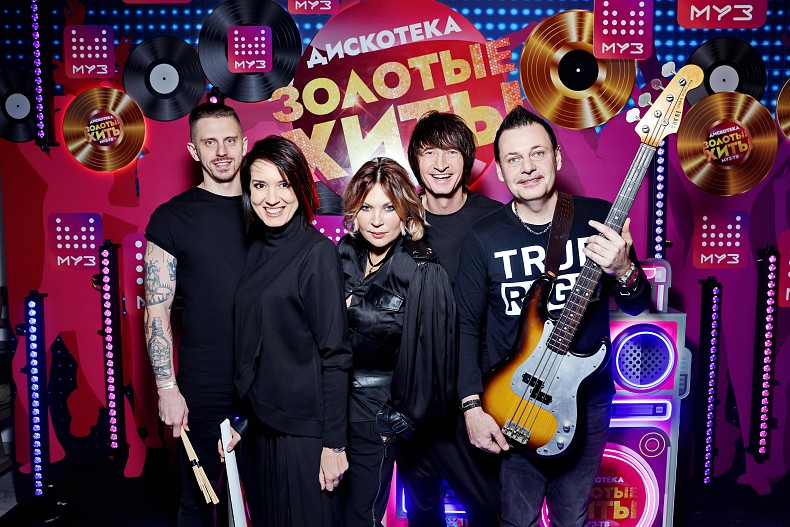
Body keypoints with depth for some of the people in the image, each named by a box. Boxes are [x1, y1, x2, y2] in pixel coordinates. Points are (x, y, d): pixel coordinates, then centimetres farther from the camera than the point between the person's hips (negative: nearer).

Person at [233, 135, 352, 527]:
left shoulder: (318, 252, -12)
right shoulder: (258, 250, 6)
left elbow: (335, 354, -14)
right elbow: (251, 349, 9)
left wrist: (334, 442, -15)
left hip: (305, 426, -6)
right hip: (264, 421, 6)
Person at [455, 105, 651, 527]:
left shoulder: (597, 219, -6)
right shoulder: (484, 237, -9)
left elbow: (636, 305, 0)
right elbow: (467, 324, -4)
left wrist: (623, 271, -23)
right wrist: (472, 406, -9)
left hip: (586, 398, 1)